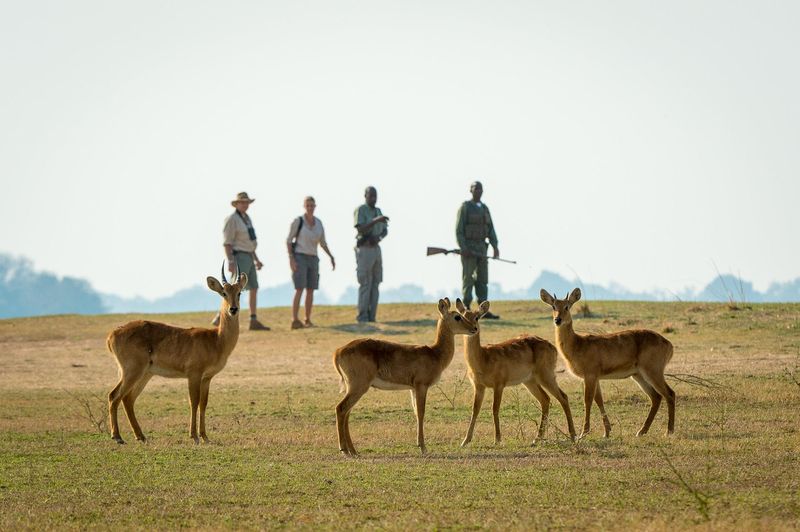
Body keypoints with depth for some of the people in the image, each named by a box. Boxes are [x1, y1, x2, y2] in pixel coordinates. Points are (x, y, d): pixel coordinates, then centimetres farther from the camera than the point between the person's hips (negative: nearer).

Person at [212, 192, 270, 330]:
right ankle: (220, 317, -19)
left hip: (248, 258, 9)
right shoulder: (232, 219, -12)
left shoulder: (246, 219, 16)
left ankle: (254, 322, 8)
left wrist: (256, 260, 21)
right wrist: (230, 262, -25)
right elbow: (227, 242, -17)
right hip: (238, 258, -9)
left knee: (254, 289, 7)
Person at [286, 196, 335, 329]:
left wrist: (331, 257, 5)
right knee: (300, 290, -16)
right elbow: (288, 240, -7)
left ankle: (308, 321, 14)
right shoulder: (297, 221, -9)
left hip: (312, 259, 6)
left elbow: (322, 242, 16)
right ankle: (295, 321, -18)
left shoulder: (318, 223, 7)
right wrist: (291, 259, -17)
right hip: (299, 258, -6)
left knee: (310, 291, 4)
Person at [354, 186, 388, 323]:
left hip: (376, 250, 8)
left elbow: (385, 231, 12)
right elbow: (361, 229, -24)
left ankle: (371, 318, 9)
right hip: (364, 250, -8)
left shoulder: (377, 211, 15)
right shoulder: (360, 210, -10)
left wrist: (379, 237, -12)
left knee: (375, 285, 5)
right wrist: (376, 220, -34)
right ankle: (362, 319, -5)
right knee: (365, 285, -9)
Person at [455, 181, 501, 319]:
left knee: (482, 279, 4)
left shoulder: (485, 209, 14)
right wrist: (463, 248, -22)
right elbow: (459, 229, -12)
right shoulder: (464, 207, -7)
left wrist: (495, 247, -2)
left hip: (481, 248, 6)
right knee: (468, 279, -7)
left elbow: (490, 230, 10)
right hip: (468, 248, -6)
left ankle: (484, 311, 4)